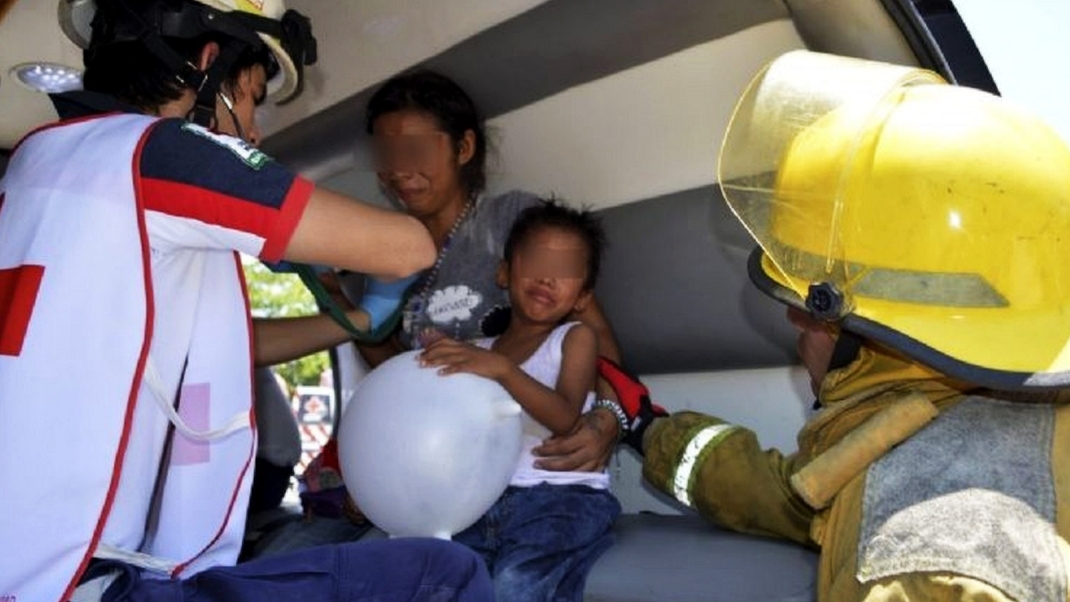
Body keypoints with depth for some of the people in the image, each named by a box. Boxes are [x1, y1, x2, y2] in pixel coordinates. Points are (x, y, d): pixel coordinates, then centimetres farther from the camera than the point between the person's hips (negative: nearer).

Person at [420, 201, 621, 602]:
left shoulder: (576, 338, 8)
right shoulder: (475, 352, 20)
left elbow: (565, 417, -10)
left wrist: (502, 369, -22)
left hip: (562, 495, -4)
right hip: (486, 499, 4)